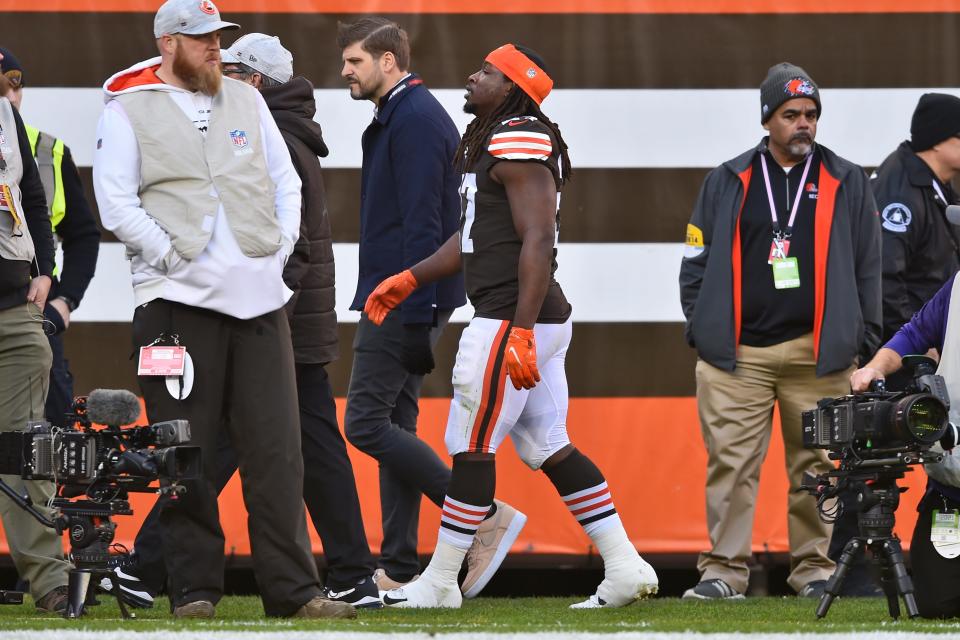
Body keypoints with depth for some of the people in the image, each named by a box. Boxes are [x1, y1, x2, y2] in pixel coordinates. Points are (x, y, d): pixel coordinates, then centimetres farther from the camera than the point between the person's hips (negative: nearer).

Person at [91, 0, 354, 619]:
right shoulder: (129, 110, 3)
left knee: (277, 448, 0)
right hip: (178, 299, -4)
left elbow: (285, 180, 19)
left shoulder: (246, 100, 17)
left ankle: (292, 586, 1)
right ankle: (194, 586, 3)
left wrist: (280, 247, 5)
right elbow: (116, 202, -5)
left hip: (260, 298, 4)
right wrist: (170, 256, -11)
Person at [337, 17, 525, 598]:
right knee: (393, 425, 10)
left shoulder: (414, 120, -14)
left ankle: (487, 518, -13)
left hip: (404, 302, -11)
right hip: (407, 303, 11)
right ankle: (399, 571, 10)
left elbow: (421, 222, -20)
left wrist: (414, 307, -24)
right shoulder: (401, 116, 18)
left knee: (367, 424, -11)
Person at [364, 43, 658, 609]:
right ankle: (625, 567, 10)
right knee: (549, 447, 11)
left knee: (472, 447, -3)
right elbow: (475, 236, 28)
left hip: (511, 320, -10)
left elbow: (538, 242, -21)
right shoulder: (489, 141, 18)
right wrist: (409, 280, 29)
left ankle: (440, 583, 4)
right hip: (547, 319, 10)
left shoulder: (518, 143, -14)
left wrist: (520, 332, -25)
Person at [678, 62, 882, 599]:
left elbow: (868, 268, 12)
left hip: (817, 353, 0)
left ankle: (815, 569, 8)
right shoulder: (727, 182, 11)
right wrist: (703, 329, 4)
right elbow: (697, 261, 13)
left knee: (816, 465, 1)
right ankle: (723, 570, -1)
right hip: (737, 354, 0)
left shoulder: (847, 184, 11)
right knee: (731, 464, -5)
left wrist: (865, 343, 6)